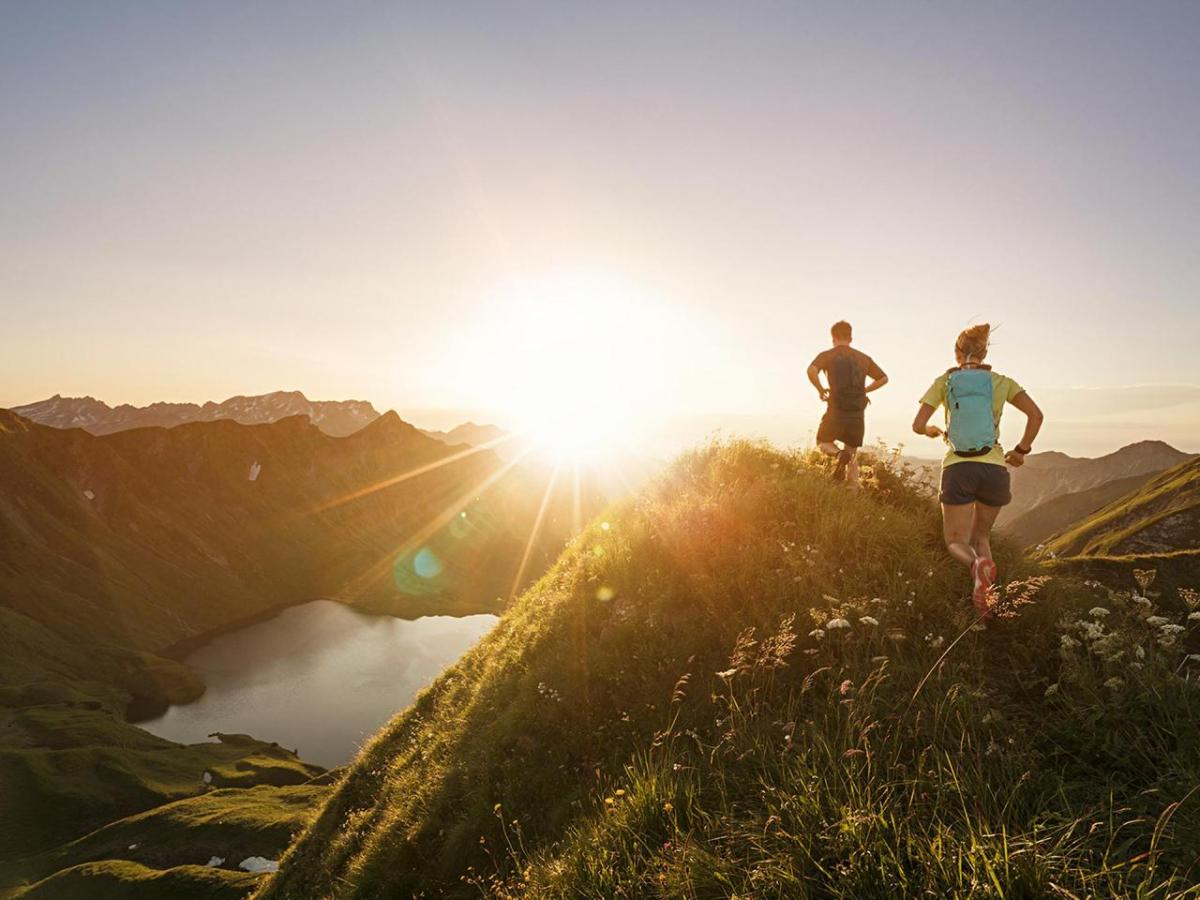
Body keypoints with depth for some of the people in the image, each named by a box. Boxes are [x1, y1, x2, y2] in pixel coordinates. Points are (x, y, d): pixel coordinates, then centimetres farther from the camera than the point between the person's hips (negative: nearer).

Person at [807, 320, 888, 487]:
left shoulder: (827, 355, 1)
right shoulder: (863, 358, 13)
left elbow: (811, 371, -19)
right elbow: (883, 378, 17)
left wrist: (820, 390, -4)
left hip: (836, 412, -3)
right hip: (858, 415, 3)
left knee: (823, 443, 19)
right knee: (852, 455, 15)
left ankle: (839, 454, -14)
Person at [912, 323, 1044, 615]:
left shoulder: (944, 381, 4)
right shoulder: (1000, 381, 8)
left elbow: (918, 426, -1)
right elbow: (1036, 415, -2)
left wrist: (933, 431, 22)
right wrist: (1022, 450, 12)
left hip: (958, 468, -2)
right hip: (994, 468, 2)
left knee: (956, 542, 7)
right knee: (981, 536, 21)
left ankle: (977, 565, -28)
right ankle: (984, 601, 1)